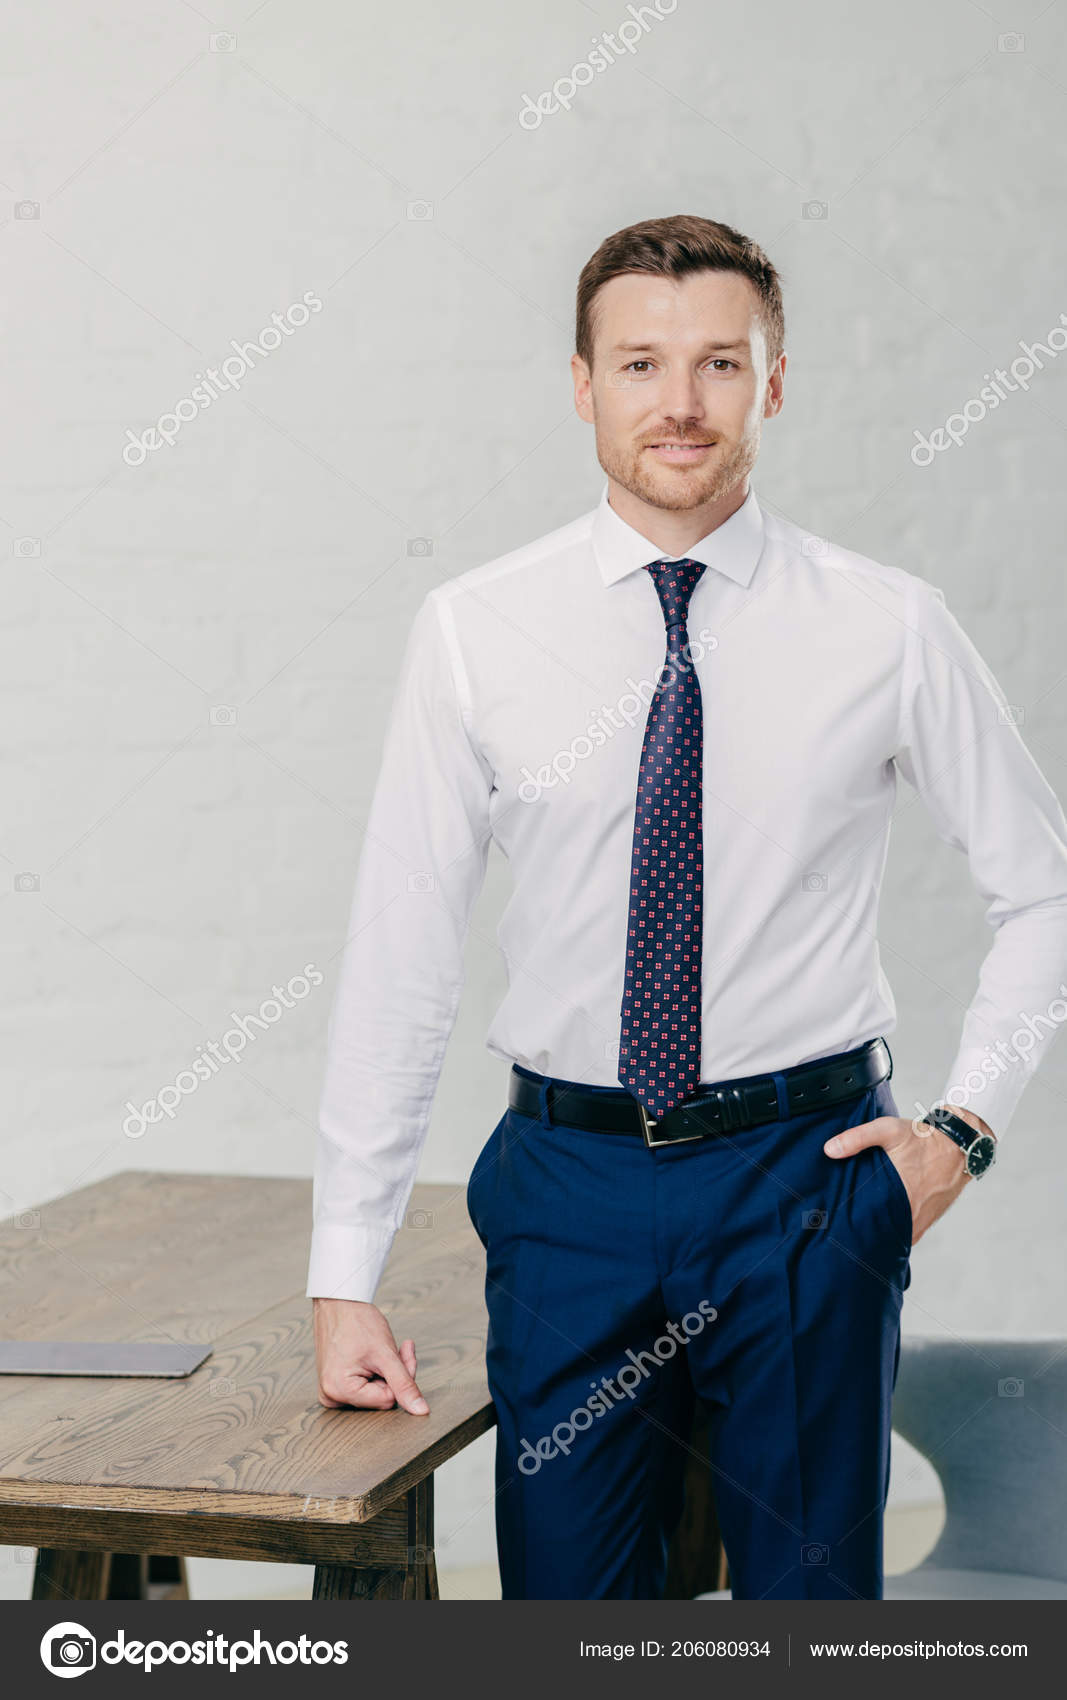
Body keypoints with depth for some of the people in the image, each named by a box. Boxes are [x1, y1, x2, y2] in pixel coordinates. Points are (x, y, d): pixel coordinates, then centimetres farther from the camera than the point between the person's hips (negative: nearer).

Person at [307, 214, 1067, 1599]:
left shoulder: (888, 628, -3)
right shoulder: (474, 632, -3)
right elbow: (400, 953, -1)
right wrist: (345, 1279, -2)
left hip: (807, 1179, 0)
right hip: (571, 1184, 0)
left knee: (813, 1596, 11)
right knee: (564, 1598, 7)